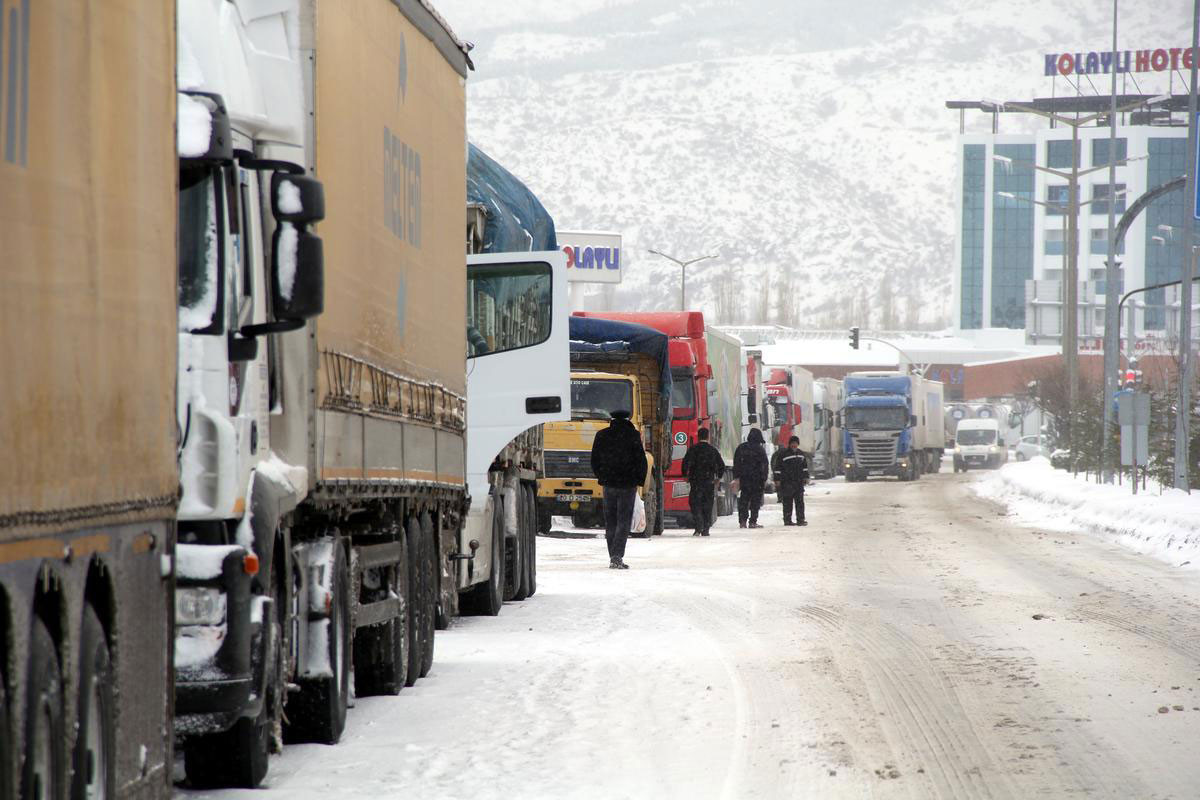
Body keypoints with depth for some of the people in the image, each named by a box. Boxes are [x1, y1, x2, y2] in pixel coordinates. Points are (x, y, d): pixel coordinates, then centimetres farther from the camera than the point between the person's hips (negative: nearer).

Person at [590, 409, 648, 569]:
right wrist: (640, 480, 4)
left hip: (608, 484, 3)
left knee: (610, 522, 12)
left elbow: (594, 460, 9)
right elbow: (641, 460, -7)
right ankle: (617, 557, -15)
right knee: (623, 521, -2)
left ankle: (614, 558, 13)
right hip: (627, 484, -3)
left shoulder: (601, 435, 4)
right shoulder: (633, 436, -7)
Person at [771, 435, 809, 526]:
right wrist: (777, 479, -9)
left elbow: (805, 466, 22)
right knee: (787, 502, -3)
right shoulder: (783, 454, -5)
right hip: (787, 483, -5)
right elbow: (777, 468, -5)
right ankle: (787, 520, 1)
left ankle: (800, 519, 6)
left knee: (800, 501, 3)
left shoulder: (800, 454, 12)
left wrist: (806, 477, 17)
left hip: (799, 481, 5)